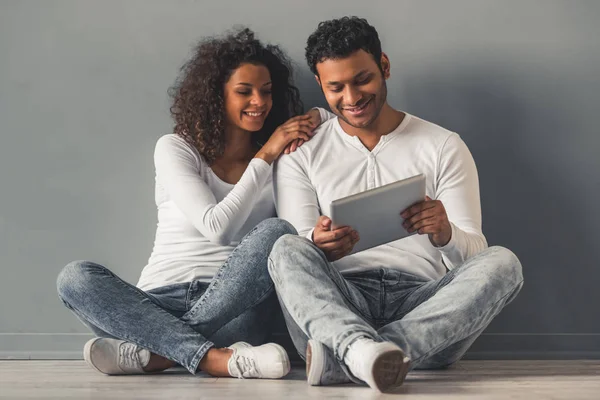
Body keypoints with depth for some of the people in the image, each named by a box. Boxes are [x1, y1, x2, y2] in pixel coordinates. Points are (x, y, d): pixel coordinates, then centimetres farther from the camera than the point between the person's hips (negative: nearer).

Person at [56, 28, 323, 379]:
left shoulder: (280, 156, 15)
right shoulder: (176, 148, 5)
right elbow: (217, 228, -8)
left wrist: (314, 123, 0)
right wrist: (264, 158, -6)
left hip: (234, 307, 1)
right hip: (161, 303, -1)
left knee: (275, 232, -28)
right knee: (76, 278, -28)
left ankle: (154, 351, -29)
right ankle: (215, 358, -43)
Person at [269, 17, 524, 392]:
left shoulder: (444, 147, 13)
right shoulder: (300, 157, 14)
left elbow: (475, 256, 6)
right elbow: (295, 258, 3)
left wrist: (446, 234, -19)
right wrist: (318, 248, -22)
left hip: (424, 308, 1)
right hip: (337, 304, 0)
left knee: (502, 263, -27)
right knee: (286, 250, -27)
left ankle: (344, 358, -42)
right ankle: (363, 351, -56)